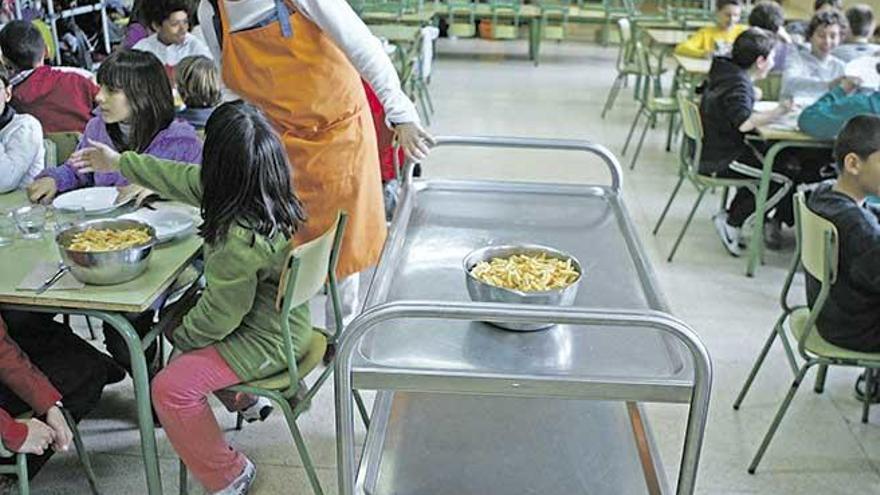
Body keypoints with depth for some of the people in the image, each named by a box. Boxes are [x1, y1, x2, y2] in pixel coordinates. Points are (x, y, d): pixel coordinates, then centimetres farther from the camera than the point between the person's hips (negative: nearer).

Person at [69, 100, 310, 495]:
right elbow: (186, 179, 5)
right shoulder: (269, 195, -9)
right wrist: (120, 162, 16)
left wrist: (181, 335, -2)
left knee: (171, 388, -10)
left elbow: (219, 313, -23)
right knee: (180, 322, 26)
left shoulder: (240, 239, -36)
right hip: (284, 319, 10)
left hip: (266, 340, -10)